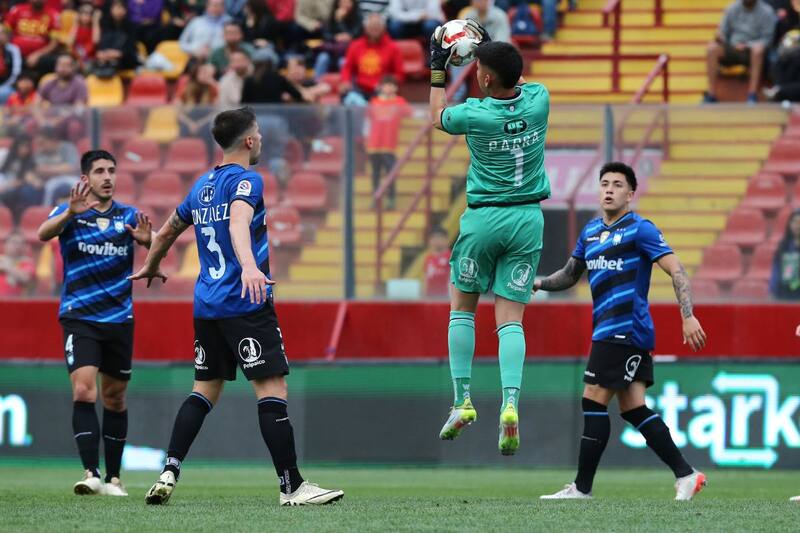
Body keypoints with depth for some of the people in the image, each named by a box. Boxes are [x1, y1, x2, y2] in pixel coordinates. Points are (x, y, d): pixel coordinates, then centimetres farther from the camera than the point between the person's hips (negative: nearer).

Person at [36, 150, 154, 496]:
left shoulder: (129, 217, 3)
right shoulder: (69, 213, -2)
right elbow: (44, 234, -23)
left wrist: (147, 239, -37)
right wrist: (70, 213, -42)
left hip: (119, 319, 3)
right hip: (79, 317, -3)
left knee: (114, 399, 9)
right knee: (83, 391, -18)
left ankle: (113, 477, 18)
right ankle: (91, 474, -22)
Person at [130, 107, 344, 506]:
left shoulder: (202, 185, 16)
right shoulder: (245, 180, -8)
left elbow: (167, 232, 29)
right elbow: (239, 222, -28)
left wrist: (150, 268, 48)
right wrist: (249, 266, -45)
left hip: (206, 305, 8)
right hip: (246, 304, -8)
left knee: (205, 389, 13)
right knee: (272, 389, -7)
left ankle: (169, 471, 2)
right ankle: (292, 486, -9)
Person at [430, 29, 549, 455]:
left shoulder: (475, 115, -14)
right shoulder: (538, 100, -5)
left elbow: (437, 117, 10)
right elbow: (518, 82, 22)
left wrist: (437, 68, 18)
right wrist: (491, 48, 27)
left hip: (484, 219, -3)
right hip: (529, 219, 3)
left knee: (462, 305, 15)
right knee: (511, 316, 2)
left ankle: (462, 401, 9)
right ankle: (510, 405, -16)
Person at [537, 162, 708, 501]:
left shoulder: (639, 229, -7)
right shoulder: (591, 231, 16)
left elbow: (676, 270, -13)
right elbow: (570, 274, 29)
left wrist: (688, 316, -22)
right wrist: (540, 283, 11)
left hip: (625, 329, -8)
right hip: (609, 330, 8)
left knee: (593, 402, -7)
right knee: (633, 408, 5)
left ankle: (582, 487, -3)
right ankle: (686, 475, 7)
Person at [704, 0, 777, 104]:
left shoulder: (766, 12, -3)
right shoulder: (732, 9, 9)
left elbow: (767, 39, -8)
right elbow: (723, 33, 12)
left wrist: (747, 45, -21)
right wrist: (719, 37, -12)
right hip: (732, 48, 3)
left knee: (758, 48, -38)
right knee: (712, 48, -26)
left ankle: (753, 94, -38)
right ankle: (711, 95, -27)